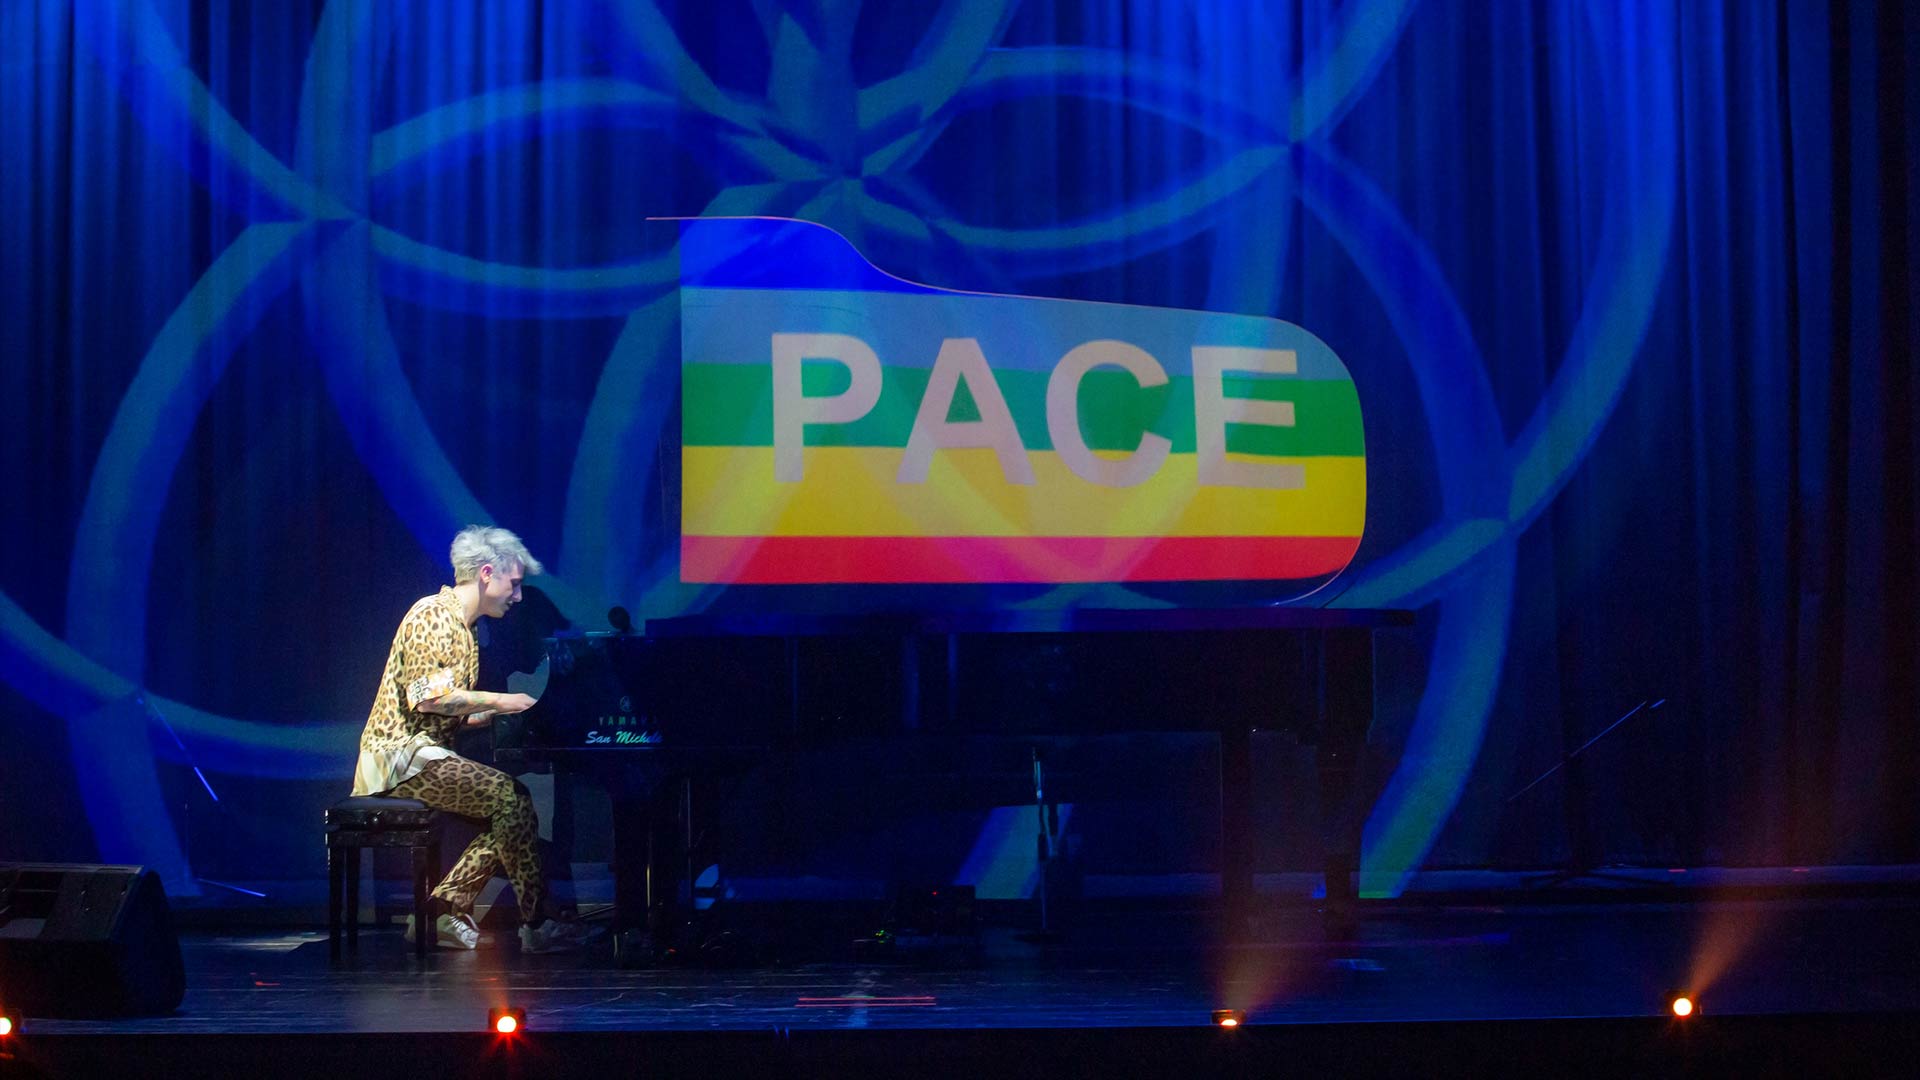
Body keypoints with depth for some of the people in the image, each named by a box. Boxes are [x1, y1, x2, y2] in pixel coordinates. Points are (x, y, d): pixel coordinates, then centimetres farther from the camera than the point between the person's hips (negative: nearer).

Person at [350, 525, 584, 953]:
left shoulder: (462, 627, 21)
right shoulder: (433, 614, -10)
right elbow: (423, 695, -22)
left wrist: (494, 713, 7)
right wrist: (496, 701, -18)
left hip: (422, 753, 10)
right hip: (403, 754, -10)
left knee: (510, 801, -4)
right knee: (508, 796, -22)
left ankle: (443, 910, -2)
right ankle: (536, 924, -15)